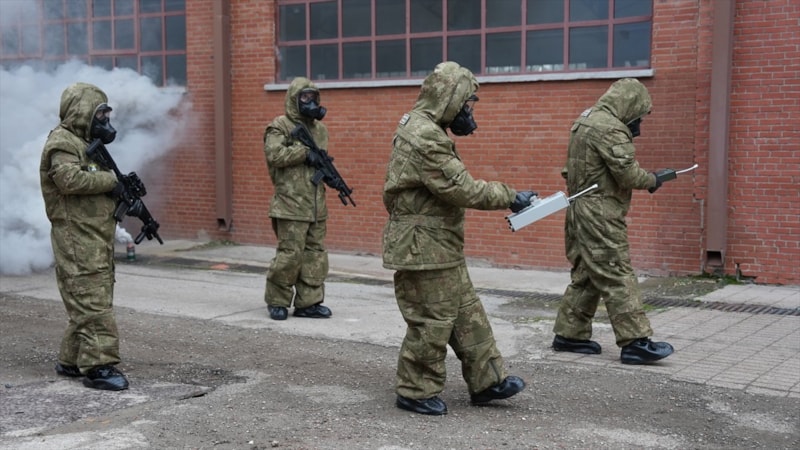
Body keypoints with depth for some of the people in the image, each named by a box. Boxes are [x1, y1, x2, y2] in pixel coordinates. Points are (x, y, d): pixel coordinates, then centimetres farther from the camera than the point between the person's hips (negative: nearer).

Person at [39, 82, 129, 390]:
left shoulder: (84, 143, 21)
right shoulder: (62, 141, -10)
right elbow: (69, 179, -27)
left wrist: (123, 194, 7)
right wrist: (110, 180, -16)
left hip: (96, 240, 10)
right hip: (78, 240, -10)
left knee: (87, 303, 14)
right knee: (93, 304, -11)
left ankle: (71, 361, 22)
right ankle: (98, 365, -9)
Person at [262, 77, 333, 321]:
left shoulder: (320, 129, 17)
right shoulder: (280, 126, -4)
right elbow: (274, 154, -18)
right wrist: (305, 152, -18)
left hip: (317, 205, 7)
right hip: (291, 203, -7)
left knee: (316, 253, 7)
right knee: (290, 253, -7)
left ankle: (308, 302, 14)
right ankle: (277, 301, 8)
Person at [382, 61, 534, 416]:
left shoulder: (424, 128, 14)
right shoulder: (425, 137, -21)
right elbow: (461, 188, -23)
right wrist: (509, 197, -15)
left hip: (440, 247, 11)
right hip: (424, 248, -11)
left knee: (467, 314, 15)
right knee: (433, 321, 0)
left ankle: (487, 381, 24)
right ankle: (416, 392, 14)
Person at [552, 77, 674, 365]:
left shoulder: (587, 119, 15)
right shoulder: (609, 128, -17)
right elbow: (627, 173, -19)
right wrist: (652, 180, -1)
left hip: (581, 211, 10)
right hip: (600, 215, -10)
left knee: (586, 276, 15)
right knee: (618, 277, -9)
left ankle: (570, 335, 20)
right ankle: (635, 342, -7)